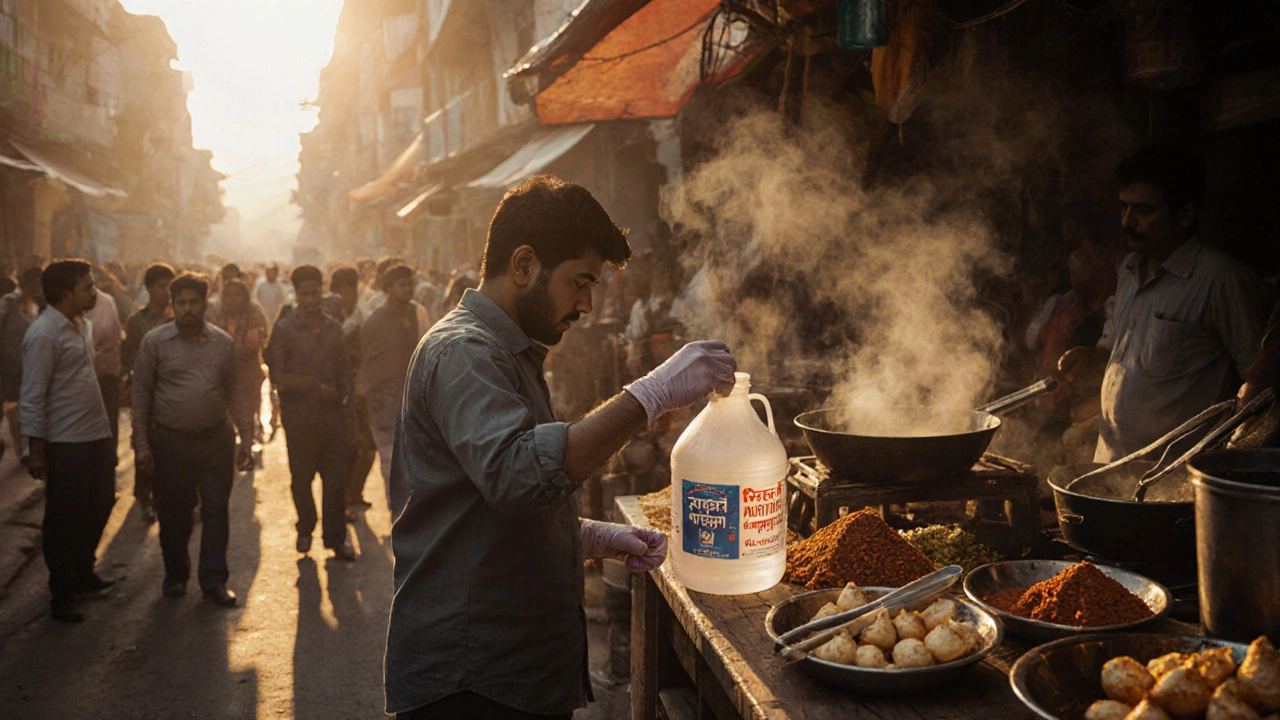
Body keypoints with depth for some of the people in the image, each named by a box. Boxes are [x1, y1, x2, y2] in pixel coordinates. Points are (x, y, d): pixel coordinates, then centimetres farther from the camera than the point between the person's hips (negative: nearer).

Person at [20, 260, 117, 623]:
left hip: (97, 435, 8)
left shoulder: (83, 325, 10)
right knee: (64, 520, 4)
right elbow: (32, 397, -16)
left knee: (100, 505, 18)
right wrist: (35, 450, -17)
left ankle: (83, 573, 37)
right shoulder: (43, 334, -16)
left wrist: (106, 428, 17)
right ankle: (62, 595, 18)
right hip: (65, 443, -8)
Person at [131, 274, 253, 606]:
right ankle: (176, 575, 29)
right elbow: (141, 395, 1)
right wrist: (142, 443, -3)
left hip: (216, 439, 1)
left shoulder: (223, 343, 5)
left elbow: (235, 394, 8)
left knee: (216, 511, 3)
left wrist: (246, 438, 3)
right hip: (171, 441, -1)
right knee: (173, 513, 10)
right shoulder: (155, 341, -1)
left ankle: (214, 579, 14)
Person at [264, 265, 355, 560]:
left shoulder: (333, 328, 9)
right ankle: (305, 529, 32)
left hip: (333, 414, 2)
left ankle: (335, 536, 11)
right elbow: (277, 376, -8)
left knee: (336, 477, 1)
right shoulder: (284, 329, -3)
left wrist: (345, 401, 3)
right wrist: (317, 386, -12)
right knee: (302, 478, 10)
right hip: (299, 416, -2)